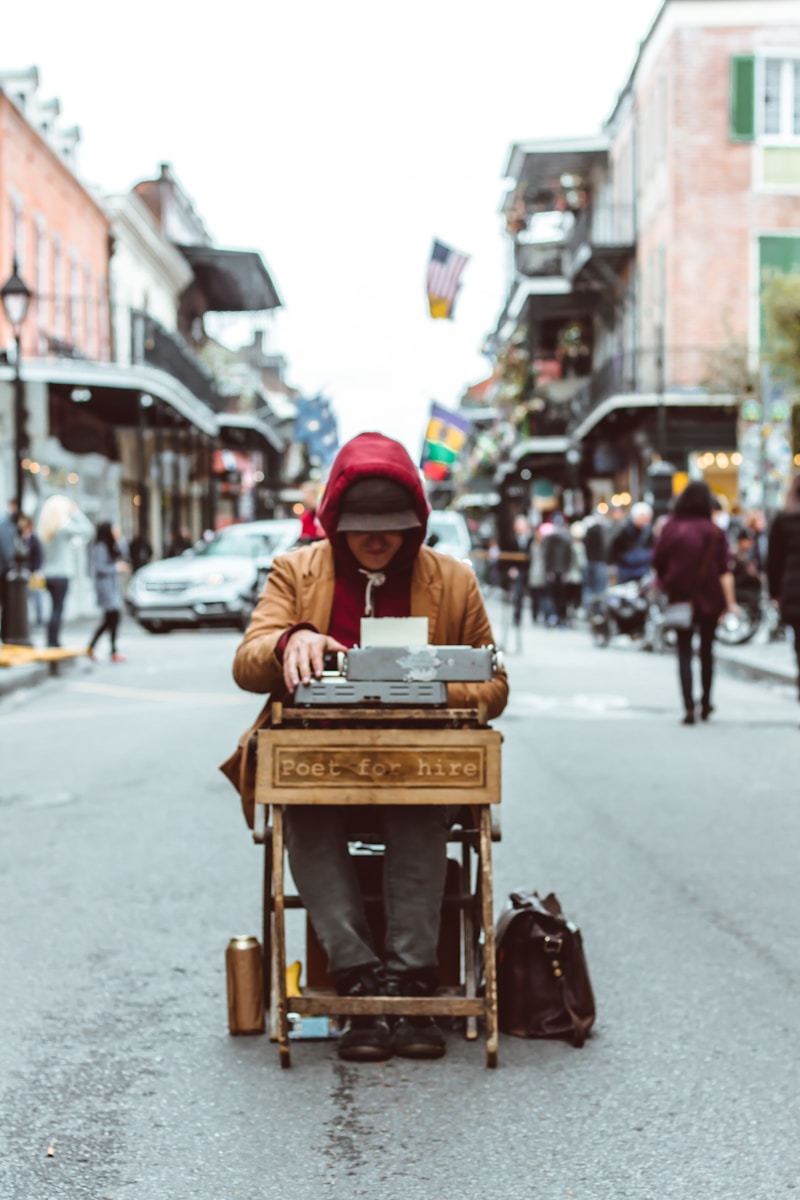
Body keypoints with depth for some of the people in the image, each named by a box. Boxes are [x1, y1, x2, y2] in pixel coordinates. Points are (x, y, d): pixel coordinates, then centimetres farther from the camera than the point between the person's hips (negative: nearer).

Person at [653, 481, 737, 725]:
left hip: (680, 597, -1)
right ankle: (706, 704, 25)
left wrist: (666, 585, 14)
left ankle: (689, 706, -12)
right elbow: (724, 571, -10)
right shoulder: (715, 533, -6)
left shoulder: (671, 528, -6)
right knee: (706, 650, 16)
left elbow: (658, 562, -3)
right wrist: (730, 602, -8)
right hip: (709, 599, 1)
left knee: (684, 652, 2)